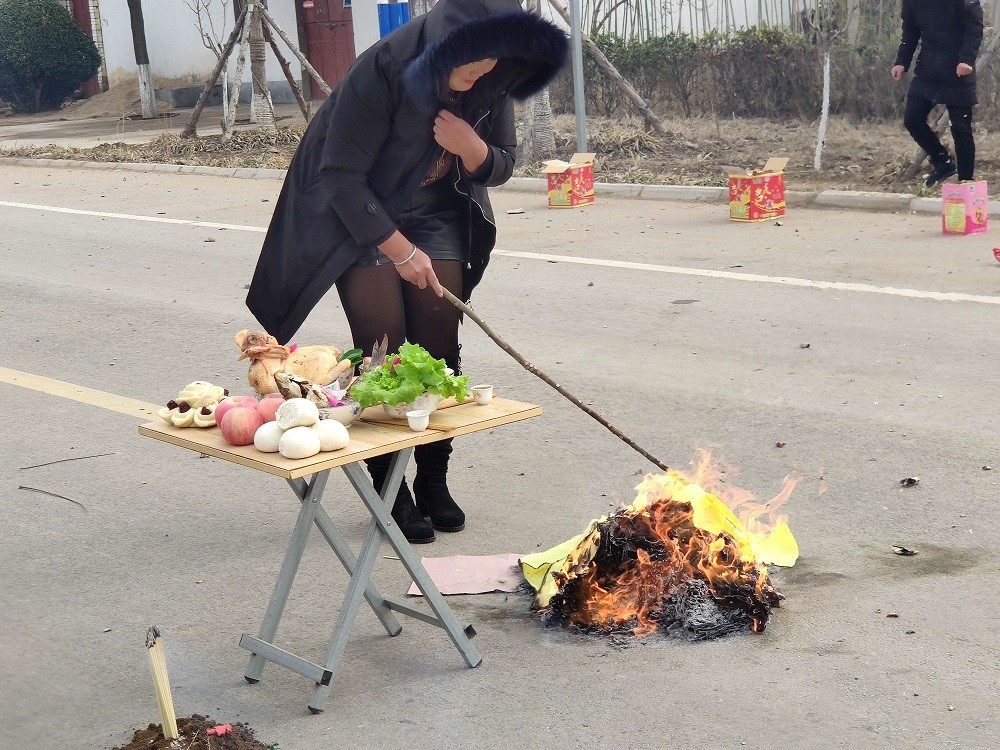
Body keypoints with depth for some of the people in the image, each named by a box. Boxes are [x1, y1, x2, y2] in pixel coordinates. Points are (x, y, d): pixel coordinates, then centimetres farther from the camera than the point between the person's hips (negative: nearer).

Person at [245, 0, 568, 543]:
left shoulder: (490, 82, -15)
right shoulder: (383, 71, -30)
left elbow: (500, 167, -2)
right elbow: (342, 176, -23)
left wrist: (472, 147, -25)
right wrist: (399, 249, -23)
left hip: (436, 213, 5)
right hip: (359, 214, -4)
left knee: (439, 349, -1)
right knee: (383, 352, -8)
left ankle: (434, 484, 12)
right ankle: (391, 493, 3)